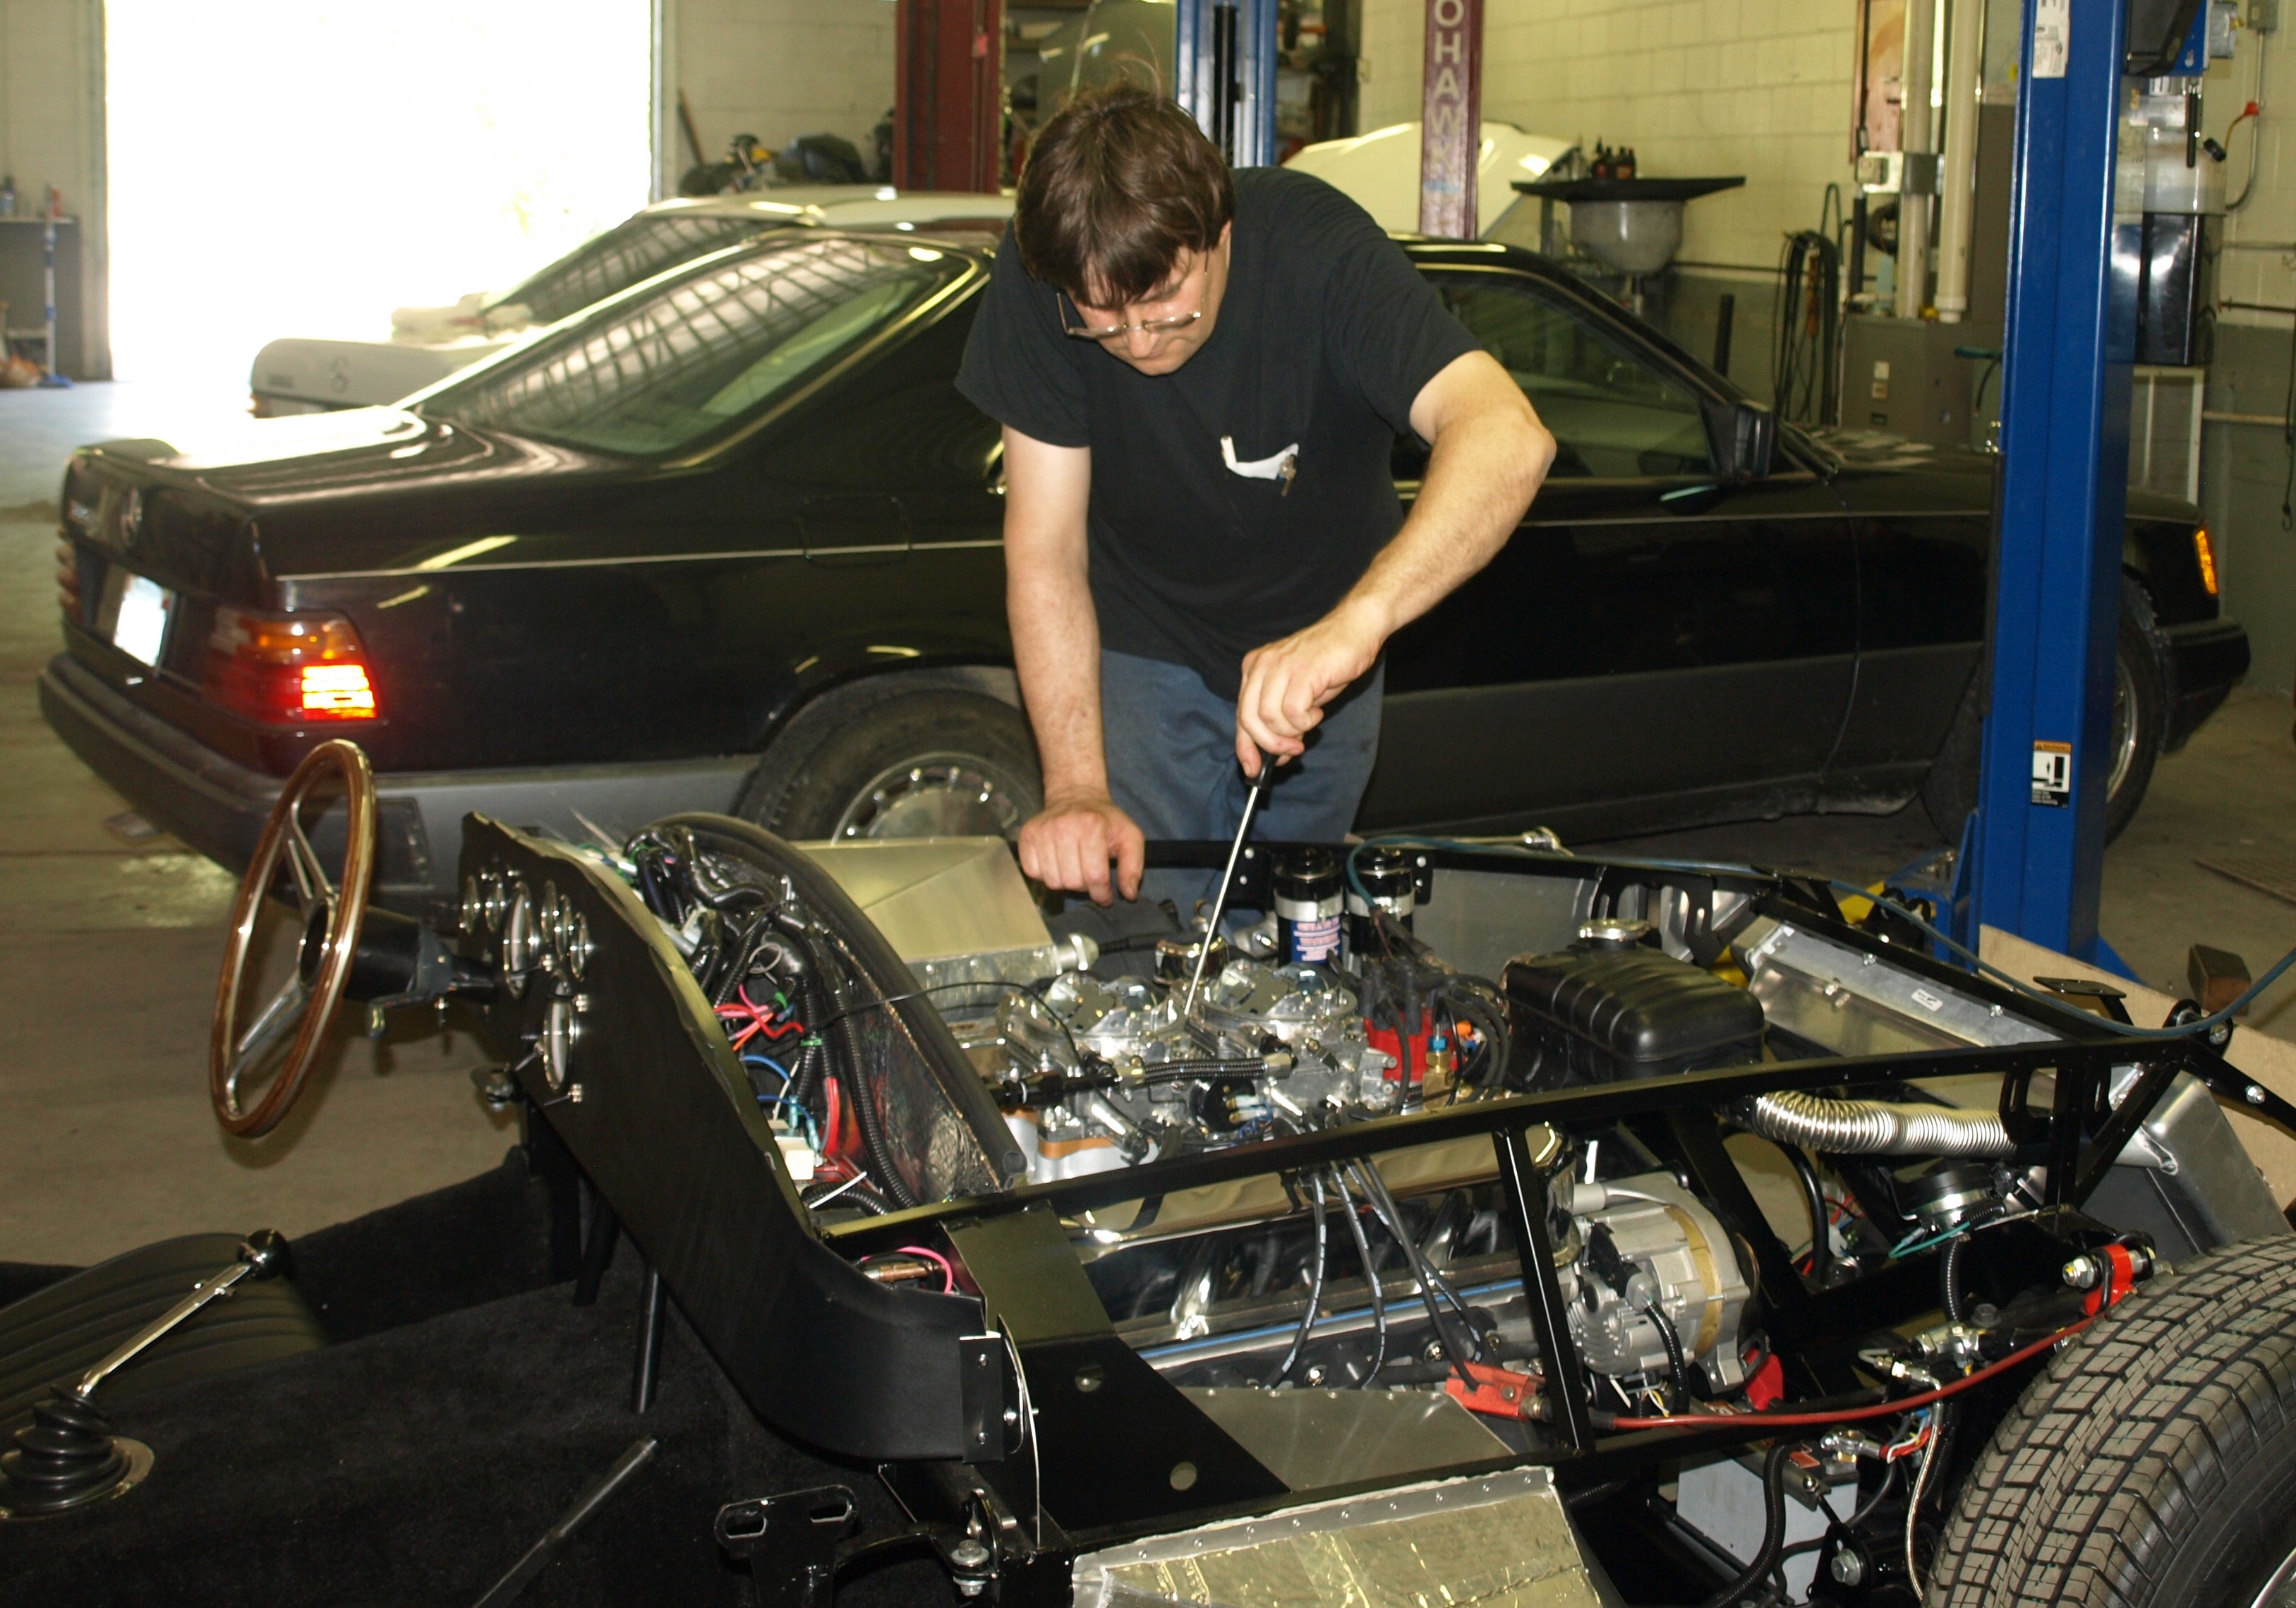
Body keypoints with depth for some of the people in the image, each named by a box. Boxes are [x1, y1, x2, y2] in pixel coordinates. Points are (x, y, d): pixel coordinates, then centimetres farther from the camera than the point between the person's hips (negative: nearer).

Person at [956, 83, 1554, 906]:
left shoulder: (1320, 250, -32)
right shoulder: (1038, 271, -26)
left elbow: (1508, 439, -47)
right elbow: (1045, 548, -22)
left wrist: (1356, 622, -62)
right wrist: (1076, 790, -33)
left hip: (1314, 652, 0)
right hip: (1142, 647, 0)